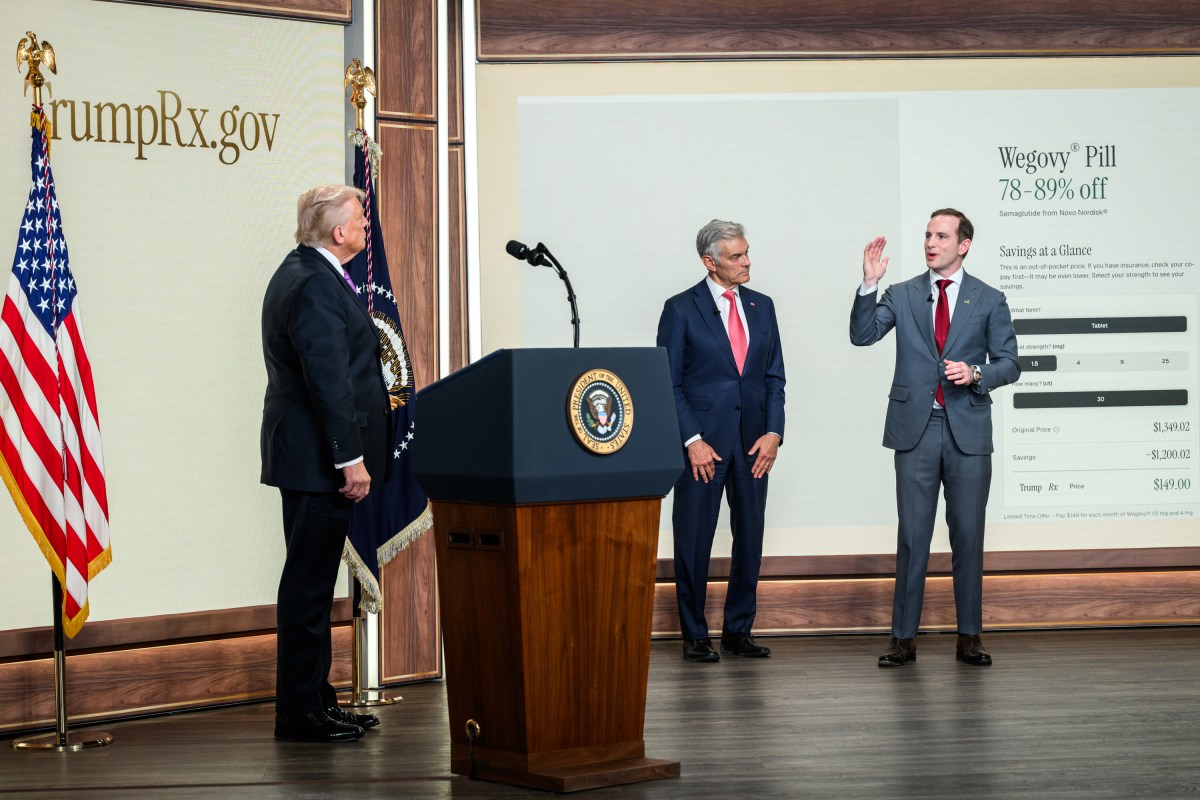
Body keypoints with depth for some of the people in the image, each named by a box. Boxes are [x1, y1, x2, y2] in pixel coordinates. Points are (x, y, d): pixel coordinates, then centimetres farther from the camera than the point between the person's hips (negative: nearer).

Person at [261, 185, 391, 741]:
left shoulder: (300, 273, 16)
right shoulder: (316, 286, -18)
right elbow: (329, 379, -23)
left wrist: (349, 454, 22)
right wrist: (350, 459, -22)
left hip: (309, 457, 11)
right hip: (319, 461, -11)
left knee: (312, 582, 15)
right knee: (308, 584, -5)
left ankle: (315, 699, 23)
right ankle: (300, 712, 1)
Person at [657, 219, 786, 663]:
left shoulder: (761, 306, 11)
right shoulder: (681, 309, -3)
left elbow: (774, 375, 12)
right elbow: (668, 382, -5)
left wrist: (773, 431, -1)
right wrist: (692, 440, -12)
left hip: (753, 442, 4)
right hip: (703, 441, -4)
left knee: (750, 538, 7)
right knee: (694, 540, 0)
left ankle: (739, 630, 18)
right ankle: (695, 636, 10)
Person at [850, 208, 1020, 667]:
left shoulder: (989, 301, 5)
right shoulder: (902, 295, 7)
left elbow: (1009, 363, 6)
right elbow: (862, 334, -5)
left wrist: (976, 374, -13)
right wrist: (869, 284, -17)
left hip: (968, 428, 0)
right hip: (916, 427, 0)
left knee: (968, 534, 5)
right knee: (912, 534, 3)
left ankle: (969, 637, 13)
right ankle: (904, 638, 7)